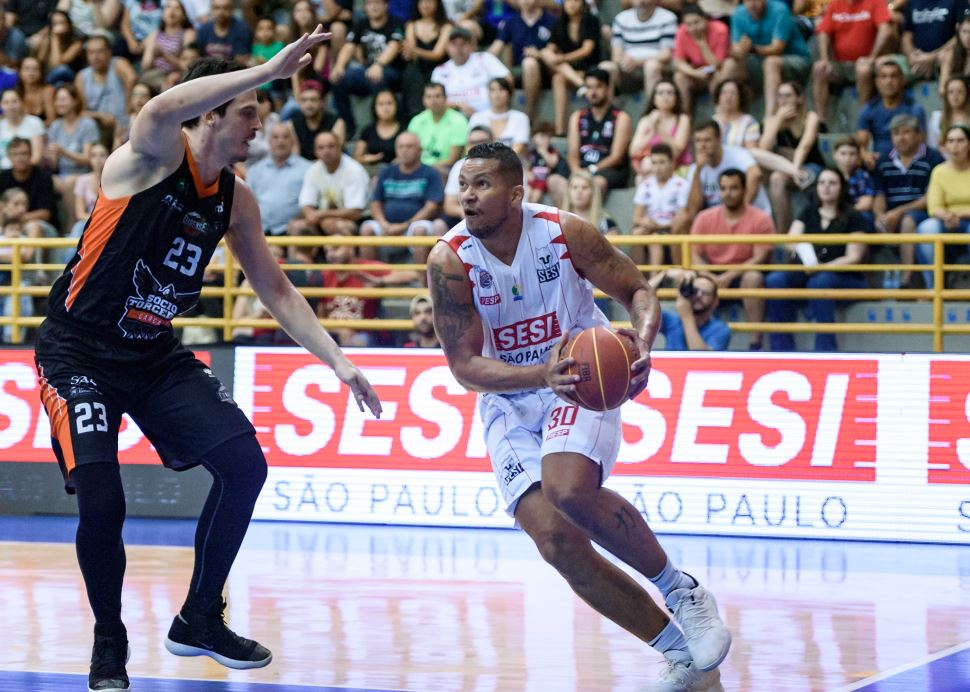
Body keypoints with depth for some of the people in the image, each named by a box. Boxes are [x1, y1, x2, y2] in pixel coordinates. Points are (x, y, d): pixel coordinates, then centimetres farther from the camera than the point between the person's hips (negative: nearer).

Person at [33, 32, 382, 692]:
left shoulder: (234, 199, 4)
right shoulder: (154, 155, -16)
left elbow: (276, 289, 13)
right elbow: (163, 110, -41)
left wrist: (339, 362, 4)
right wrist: (270, 69, -45)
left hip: (154, 352, 7)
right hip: (78, 349, -7)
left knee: (245, 463, -6)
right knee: (102, 500, -18)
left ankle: (200, 620, 12)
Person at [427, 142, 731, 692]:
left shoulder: (565, 232, -14)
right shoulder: (450, 261, -14)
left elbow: (638, 291, -3)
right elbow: (464, 365, -15)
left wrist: (643, 345, -26)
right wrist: (541, 374, -33)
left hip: (584, 380, -2)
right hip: (509, 400, 2)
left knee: (569, 490, -32)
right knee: (556, 540, -13)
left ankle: (680, 589, -9)